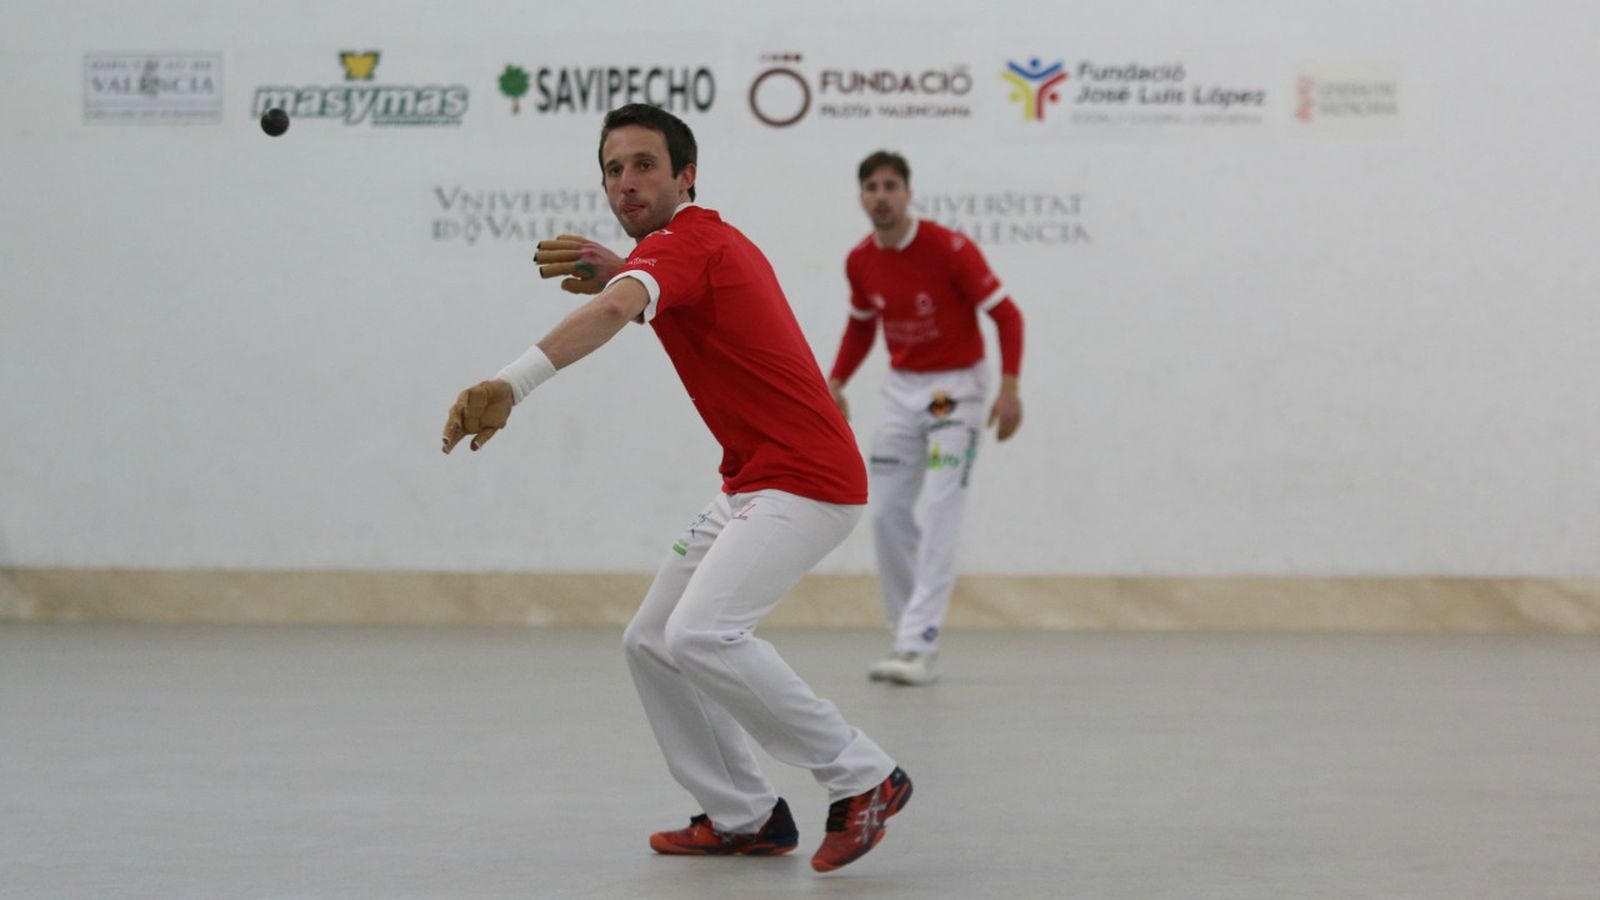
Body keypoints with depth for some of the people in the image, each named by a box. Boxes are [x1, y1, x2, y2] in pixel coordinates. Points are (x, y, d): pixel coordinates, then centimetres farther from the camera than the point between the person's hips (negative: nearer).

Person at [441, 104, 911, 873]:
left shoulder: (682, 242, -15)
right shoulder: (717, 242, 15)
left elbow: (615, 310, -37)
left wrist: (513, 383, -53)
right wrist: (615, 270, 17)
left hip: (805, 483, -11)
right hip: (751, 485, 11)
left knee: (700, 635, -26)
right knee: (650, 642, 9)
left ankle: (863, 778, -15)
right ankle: (744, 817, 15)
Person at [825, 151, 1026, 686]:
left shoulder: (949, 248, -18)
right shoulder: (860, 262, -1)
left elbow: (1006, 315, -14)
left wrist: (1009, 387, -24)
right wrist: (836, 382, 6)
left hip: (956, 386, -6)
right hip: (902, 390, 6)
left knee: (939, 512, -15)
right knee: (887, 513, 1)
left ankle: (919, 647, -18)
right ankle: (908, 639, 11)